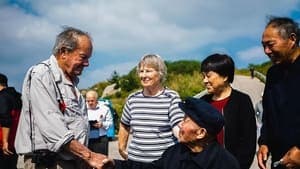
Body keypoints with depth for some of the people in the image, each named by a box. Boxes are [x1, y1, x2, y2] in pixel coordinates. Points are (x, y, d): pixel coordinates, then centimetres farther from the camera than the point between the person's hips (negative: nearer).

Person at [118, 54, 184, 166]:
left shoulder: (172, 98, -6)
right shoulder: (132, 99, 6)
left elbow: (178, 128, -15)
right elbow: (124, 126, 19)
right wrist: (122, 149, 18)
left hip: (165, 161, -3)